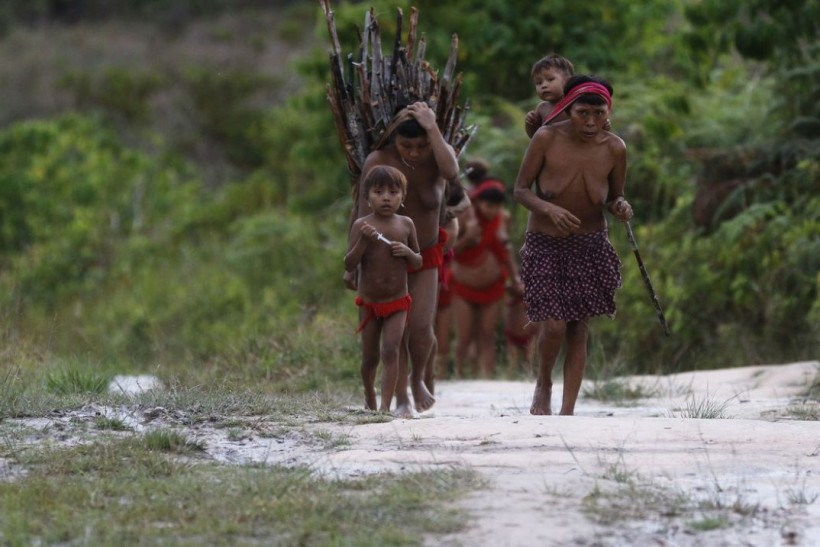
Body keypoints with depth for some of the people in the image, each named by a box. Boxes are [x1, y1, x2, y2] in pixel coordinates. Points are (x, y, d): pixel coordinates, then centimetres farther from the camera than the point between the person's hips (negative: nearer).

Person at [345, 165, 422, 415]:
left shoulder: (406, 225, -1)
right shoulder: (362, 226, -8)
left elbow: (418, 262, 9)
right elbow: (349, 264, -12)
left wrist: (407, 252, -13)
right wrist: (363, 240, -26)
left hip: (397, 303, 0)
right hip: (369, 303, 0)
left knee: (391, 351, -15)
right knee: (370, 357, 11)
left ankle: (386, 404, -17)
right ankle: (369, 397, 36)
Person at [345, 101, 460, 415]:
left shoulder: (438, 155, -13)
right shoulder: (378, 161, -16)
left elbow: (451, 172, -38)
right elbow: (362, 212, -9)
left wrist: (432, 128, -34)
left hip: (425, 257, 1)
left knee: (422, 327, -9)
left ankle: (419, 378, 21)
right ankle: (401, 399, 6)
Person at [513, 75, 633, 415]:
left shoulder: (614, 149, -7)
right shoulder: (547, 139, -15)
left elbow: (614, 198, 6)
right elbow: (520, 189, -8)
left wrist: (621, 207, -18)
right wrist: (548, 209, -26)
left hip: (589, 247, 2)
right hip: (544, 245, -2)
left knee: (578, 330, 1)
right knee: (554, 326, -12)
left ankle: (567, 412, 8)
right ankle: (543, 384, 19)